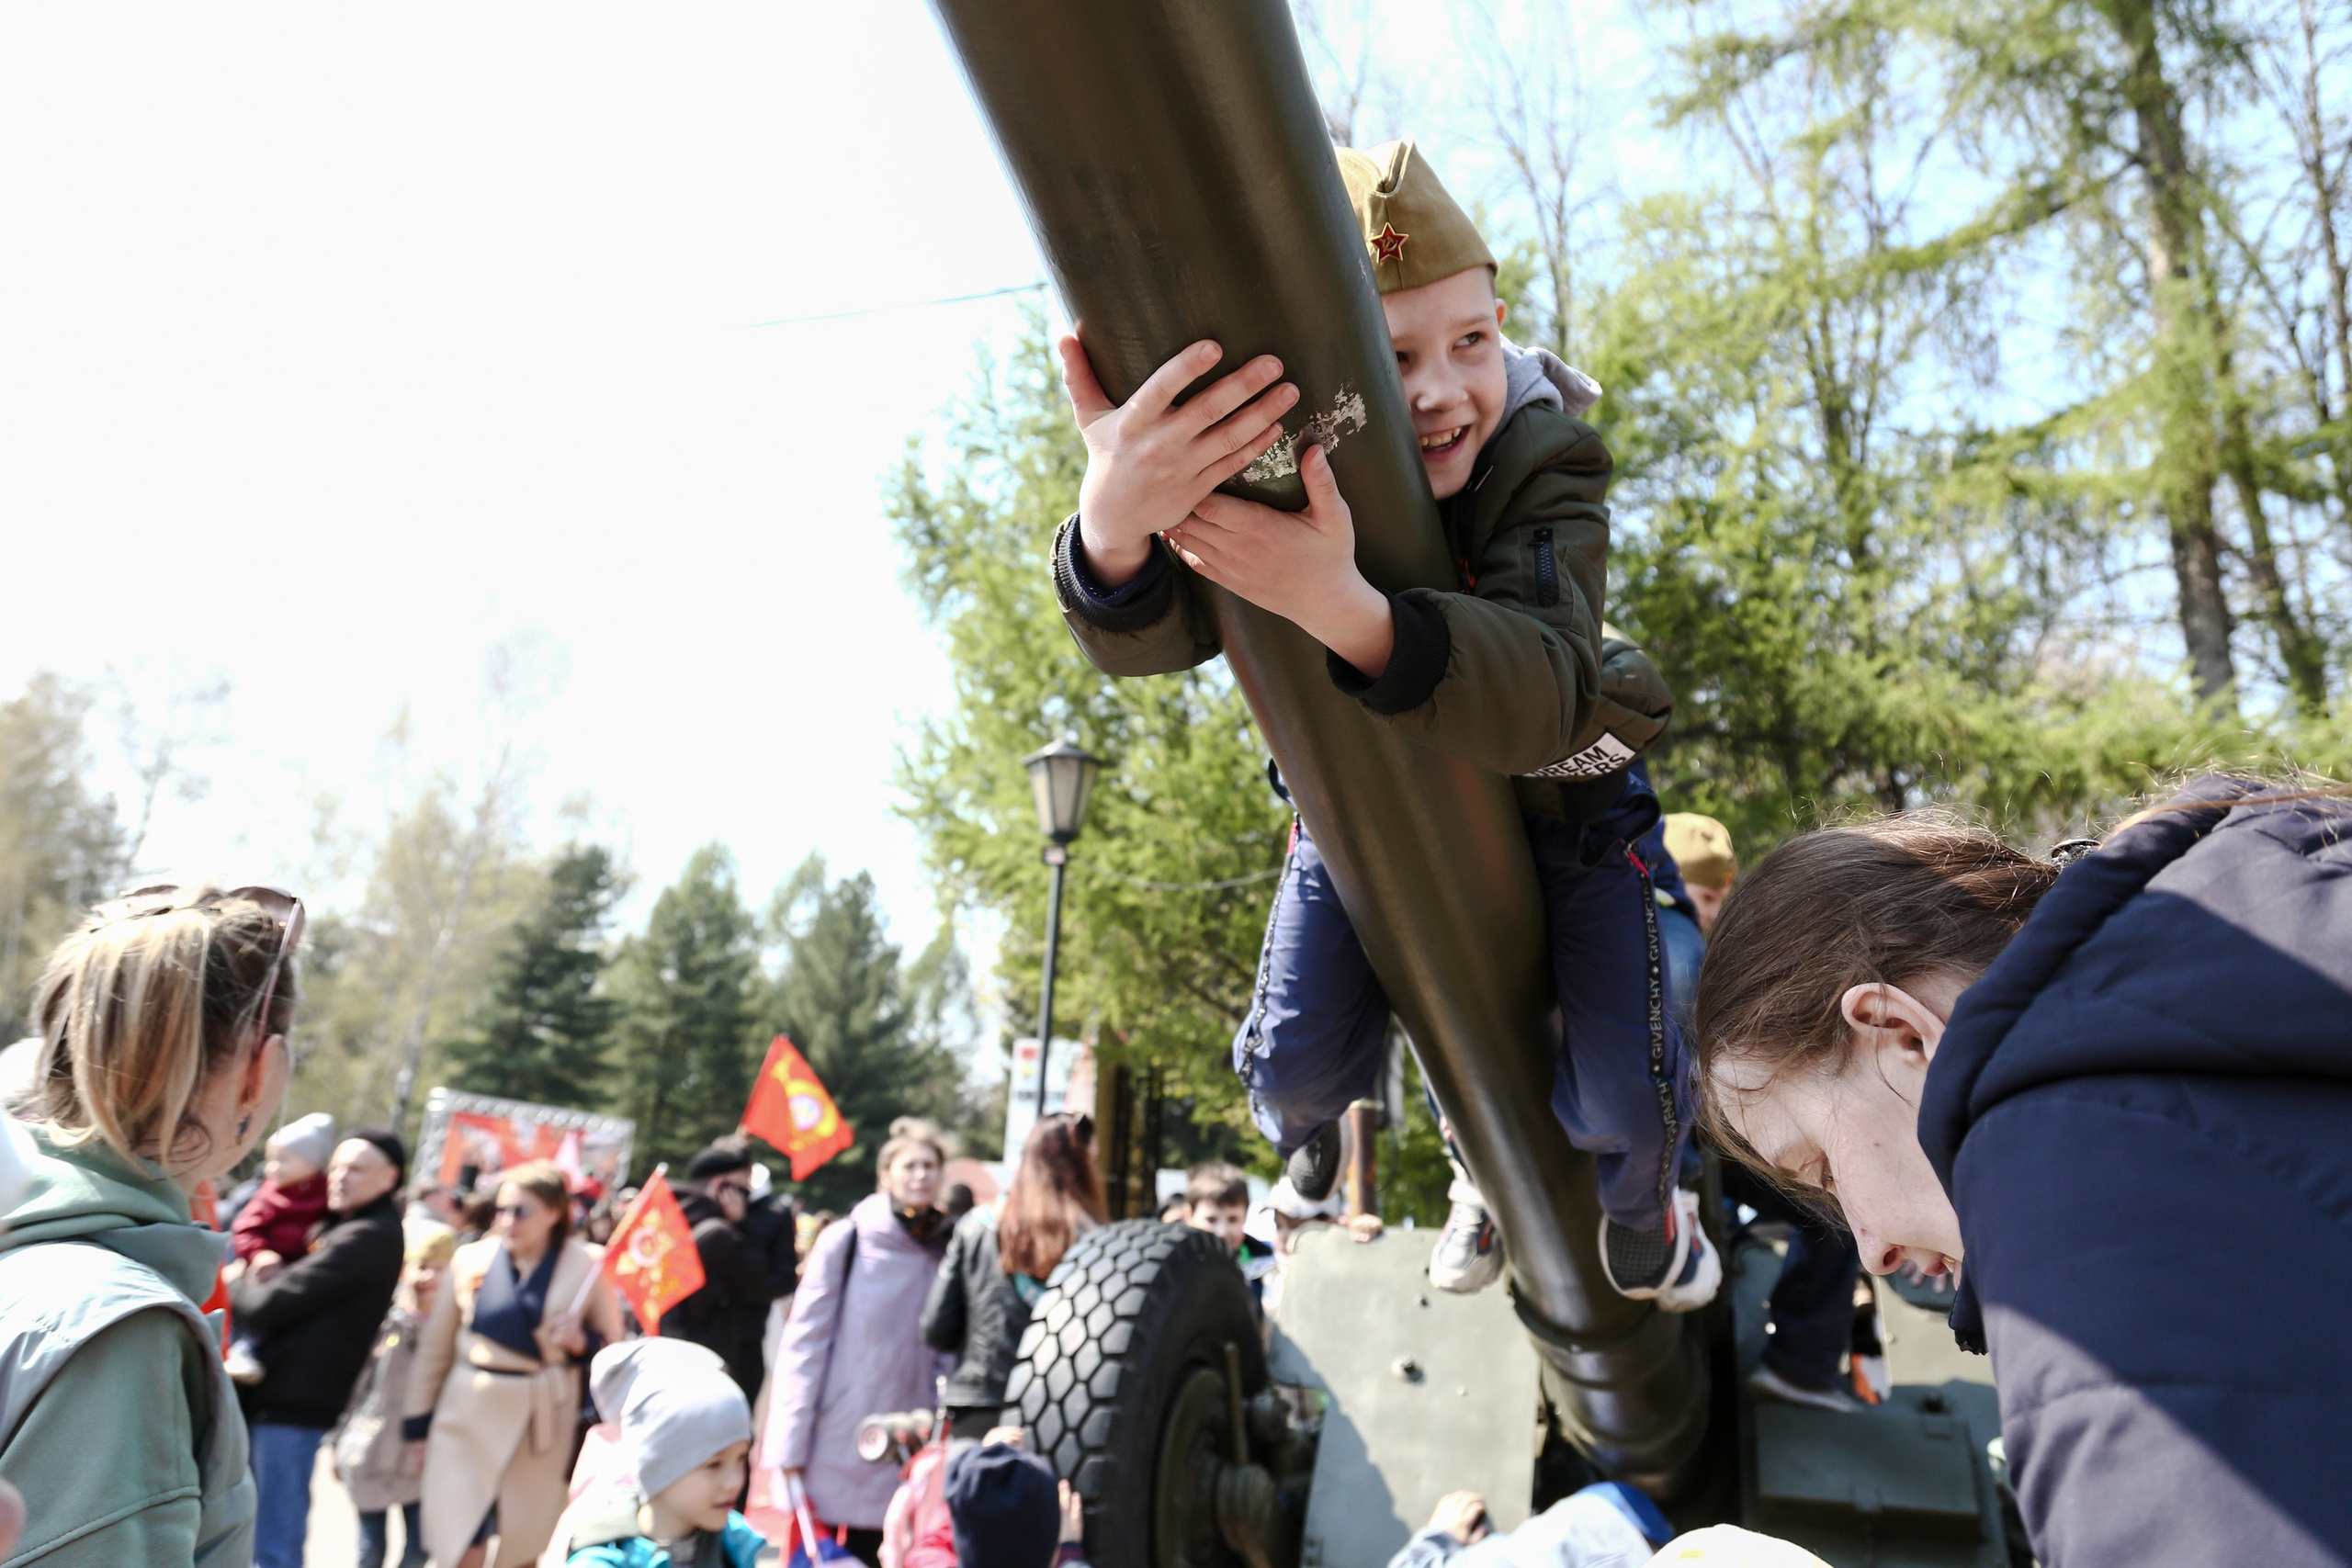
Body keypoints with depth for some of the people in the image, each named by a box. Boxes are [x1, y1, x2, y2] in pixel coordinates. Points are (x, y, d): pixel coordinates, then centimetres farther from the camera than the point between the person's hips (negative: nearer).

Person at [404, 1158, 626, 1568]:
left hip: (543, 1423, -1)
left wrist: (582, 1342, -19)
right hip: (468, 1420, 1)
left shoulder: (588, 1266, -5)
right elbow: (434, 1347, 9)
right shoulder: (471, 1259, 1)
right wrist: (418, 1426, 10)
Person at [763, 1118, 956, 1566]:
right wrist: (791, 1445, -7)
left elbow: (946, 1354, 10)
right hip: (833, 1445, -2)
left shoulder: (944, 1253, 4)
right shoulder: (845, 1241, -5)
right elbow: (803, 1345, -5)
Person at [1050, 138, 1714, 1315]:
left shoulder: (1547, 456, -30)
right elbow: (1147, 639, -40)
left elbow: (1542, 701, -45)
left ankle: (1641, 1206, 32)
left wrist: (1342, 606, -64)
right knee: (1298, 1062, -2)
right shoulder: (1252, 463, -24)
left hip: (1554, 794, -1)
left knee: (1624, 1093, -8)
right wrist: (1113, 526, -66)